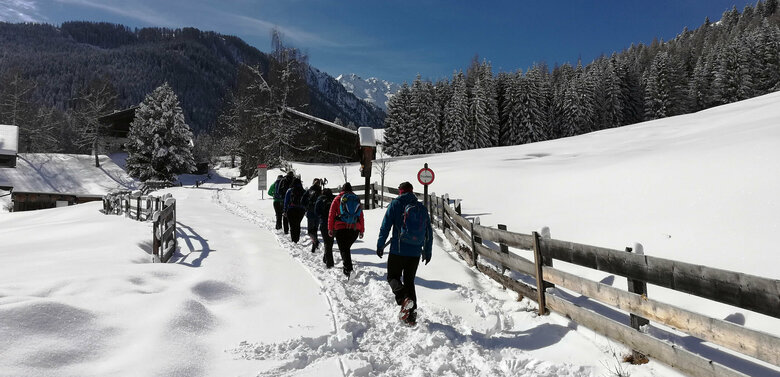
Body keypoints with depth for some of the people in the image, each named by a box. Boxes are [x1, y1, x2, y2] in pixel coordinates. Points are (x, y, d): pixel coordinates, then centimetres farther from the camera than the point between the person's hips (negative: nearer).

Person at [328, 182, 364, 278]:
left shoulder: (338, 198, 6)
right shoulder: (357, 199, 14)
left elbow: (331, 214, 2)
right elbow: (361, 216, 14)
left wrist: (330, 228, 7)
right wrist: (361, 230, 17)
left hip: (341, 228, -3)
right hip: (355, 229, 3)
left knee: (343, 249, -2)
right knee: (347, 247, 21)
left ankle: (348, 269, -17)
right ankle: (346, 266, 19)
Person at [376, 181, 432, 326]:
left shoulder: (396, 204, -3)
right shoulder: (422, 208, 10)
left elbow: (385, 226, -7)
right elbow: (429, 232, 13)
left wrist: (380, 245, 1)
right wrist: (427, 252, 21)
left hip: (398, 250, -4)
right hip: (415, 253, 4)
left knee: (393, 277, 12)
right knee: (409, 281, 15)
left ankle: (404, 299, -16)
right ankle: (411, 314, 9)